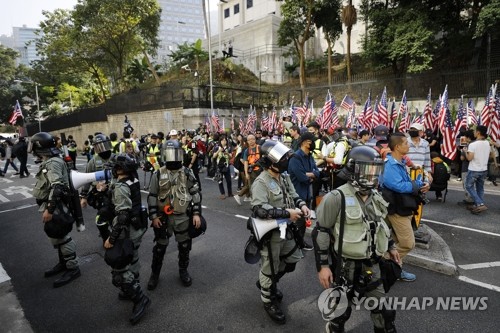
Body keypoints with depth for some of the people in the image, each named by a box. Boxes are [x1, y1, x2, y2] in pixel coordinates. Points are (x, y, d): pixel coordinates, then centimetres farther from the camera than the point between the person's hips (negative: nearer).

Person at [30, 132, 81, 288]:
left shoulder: (53, 163, -20)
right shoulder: (50, 162, 13)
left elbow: (57, 187, -29)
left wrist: (49, 209, -29)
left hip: (55, 208, -10)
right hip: (52, 207, 10)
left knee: (62, 238, -1)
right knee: (56, 237, 19)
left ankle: (73, 268, 10)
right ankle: (63, 263, 34)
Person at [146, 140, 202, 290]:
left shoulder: (187, 173, -3)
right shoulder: (158, 174, -4)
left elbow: (196, 194, -1)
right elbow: (152, 196, 0)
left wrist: (196, 213, -6)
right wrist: (153, 216, -6)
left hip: (183, 217, 1)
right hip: (163, 217, 0)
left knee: (184, 246, 13)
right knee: (160, 247, 11)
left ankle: (183, 271, 35)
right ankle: (155, 273, 32)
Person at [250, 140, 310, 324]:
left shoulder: (284, 177, 3)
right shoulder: (261, 182, -23)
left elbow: (293, 195, 16)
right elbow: (259, 209, -33)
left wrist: (301, 204, -7)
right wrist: (287, 213, -30)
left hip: (286, 229, 8)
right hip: (270, 232, -8)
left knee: (293, 258, 23)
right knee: (270, 267, 9)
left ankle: (267, 282, 44)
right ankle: (268, 300, 34)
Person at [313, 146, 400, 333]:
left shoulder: (376, 197, 5)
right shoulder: (337, 198, -19)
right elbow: (320, 232, -17)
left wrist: (391, 246, 24)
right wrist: (322, 266, -18)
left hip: (371, 265, 6)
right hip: (345, 265, -5)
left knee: (382, 309, 14)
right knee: (342, 308, 15)